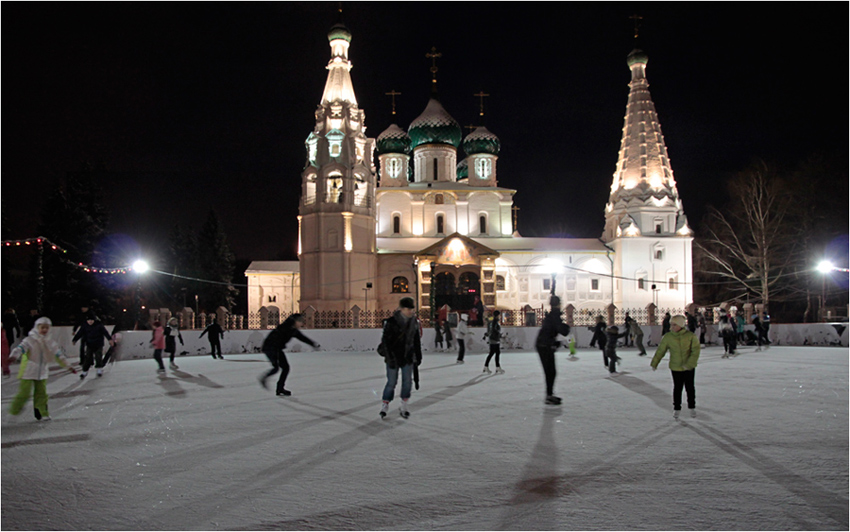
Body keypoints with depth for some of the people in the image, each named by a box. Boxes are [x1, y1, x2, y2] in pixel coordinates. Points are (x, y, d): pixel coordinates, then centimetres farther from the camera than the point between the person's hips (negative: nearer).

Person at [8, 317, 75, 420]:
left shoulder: (50, 343, 6)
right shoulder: (30, 340, -9)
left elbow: (59, 355, 10)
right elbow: (21, 348, -24)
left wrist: (68, 366, 9)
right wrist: (14, 356, -45)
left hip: (42, 372, 5)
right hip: (28, 372, -5)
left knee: (41, 393, 6)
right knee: (25, 392, -4)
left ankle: (43, 413, 13)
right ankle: (14, 410, 14)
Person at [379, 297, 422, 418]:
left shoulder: (414, 322, 4)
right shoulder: (391, 322, -15)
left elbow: (416, 341, 14)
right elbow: (385, 341, -15)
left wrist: (418, 356, 15)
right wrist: (389, 358, -18)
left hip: (408, 357, 5)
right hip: (393, 357, -5)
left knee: (407, 382, 6)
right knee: (392, 382, 0)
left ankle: (404, 407, 20)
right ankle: (384, 407, 16)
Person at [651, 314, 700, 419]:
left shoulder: (691, 336, -12)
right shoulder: (668, 337, -7)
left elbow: (696, 351, -13)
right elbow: (660, 351, 2)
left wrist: (689, 364, -21)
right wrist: (654, 363, 5)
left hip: (689, 367, -1)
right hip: (675, 368, 1)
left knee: (690, 387, 10)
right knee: (677, 388, 6)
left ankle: (692, 407, 27)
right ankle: (676, 408, 19)